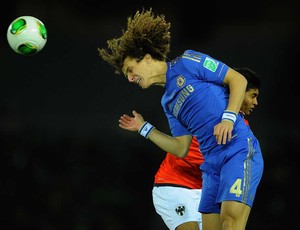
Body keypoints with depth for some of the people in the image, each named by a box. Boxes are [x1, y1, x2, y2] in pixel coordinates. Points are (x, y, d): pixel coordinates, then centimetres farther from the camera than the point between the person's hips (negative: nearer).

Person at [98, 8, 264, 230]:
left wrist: (228, 118, -14)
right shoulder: (168, 102, 23)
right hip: (212, 163, 8)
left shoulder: (187, 62, 2)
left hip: (239, 149, -8)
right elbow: (181, 148, 22)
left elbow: (238, 79, -2)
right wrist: (144, 128, 20)